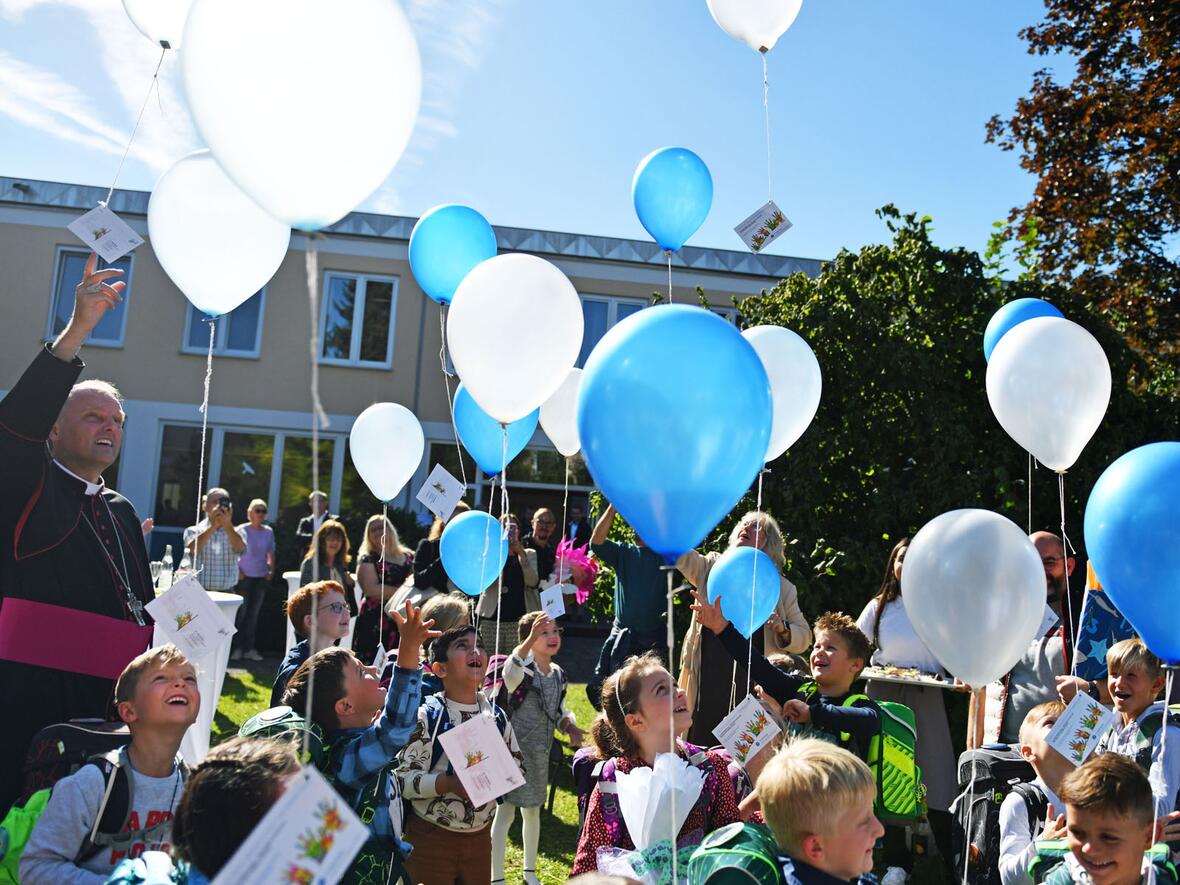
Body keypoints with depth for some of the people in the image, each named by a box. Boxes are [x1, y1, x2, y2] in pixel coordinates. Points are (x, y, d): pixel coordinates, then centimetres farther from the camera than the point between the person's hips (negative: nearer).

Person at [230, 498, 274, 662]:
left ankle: (249, 648, 14)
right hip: (244, 577, -3)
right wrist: (237, 571, -9)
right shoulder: (242, 530, -5)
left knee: (253, 613, 8)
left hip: (261, 578, 3)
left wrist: (271, 570, 5)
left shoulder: (268, 531, 6)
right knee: (241, 612, -1)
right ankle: (237, 647, 9)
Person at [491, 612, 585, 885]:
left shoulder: (558, 674, 3)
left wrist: (570, 727, -8)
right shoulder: (523, 668, -18)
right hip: (515, 750, -6)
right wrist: (530, 640, -59)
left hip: (539, 753, 6)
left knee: (533, 811, 19)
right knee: (506, 811, 1)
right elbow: (509, 671, -45)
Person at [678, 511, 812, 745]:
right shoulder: (713, 568, 10)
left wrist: (783, 630, -11)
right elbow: (682, 554, -4)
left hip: (754, 689, 0)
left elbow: (804, 637, 10)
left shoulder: (781, 587, 9)